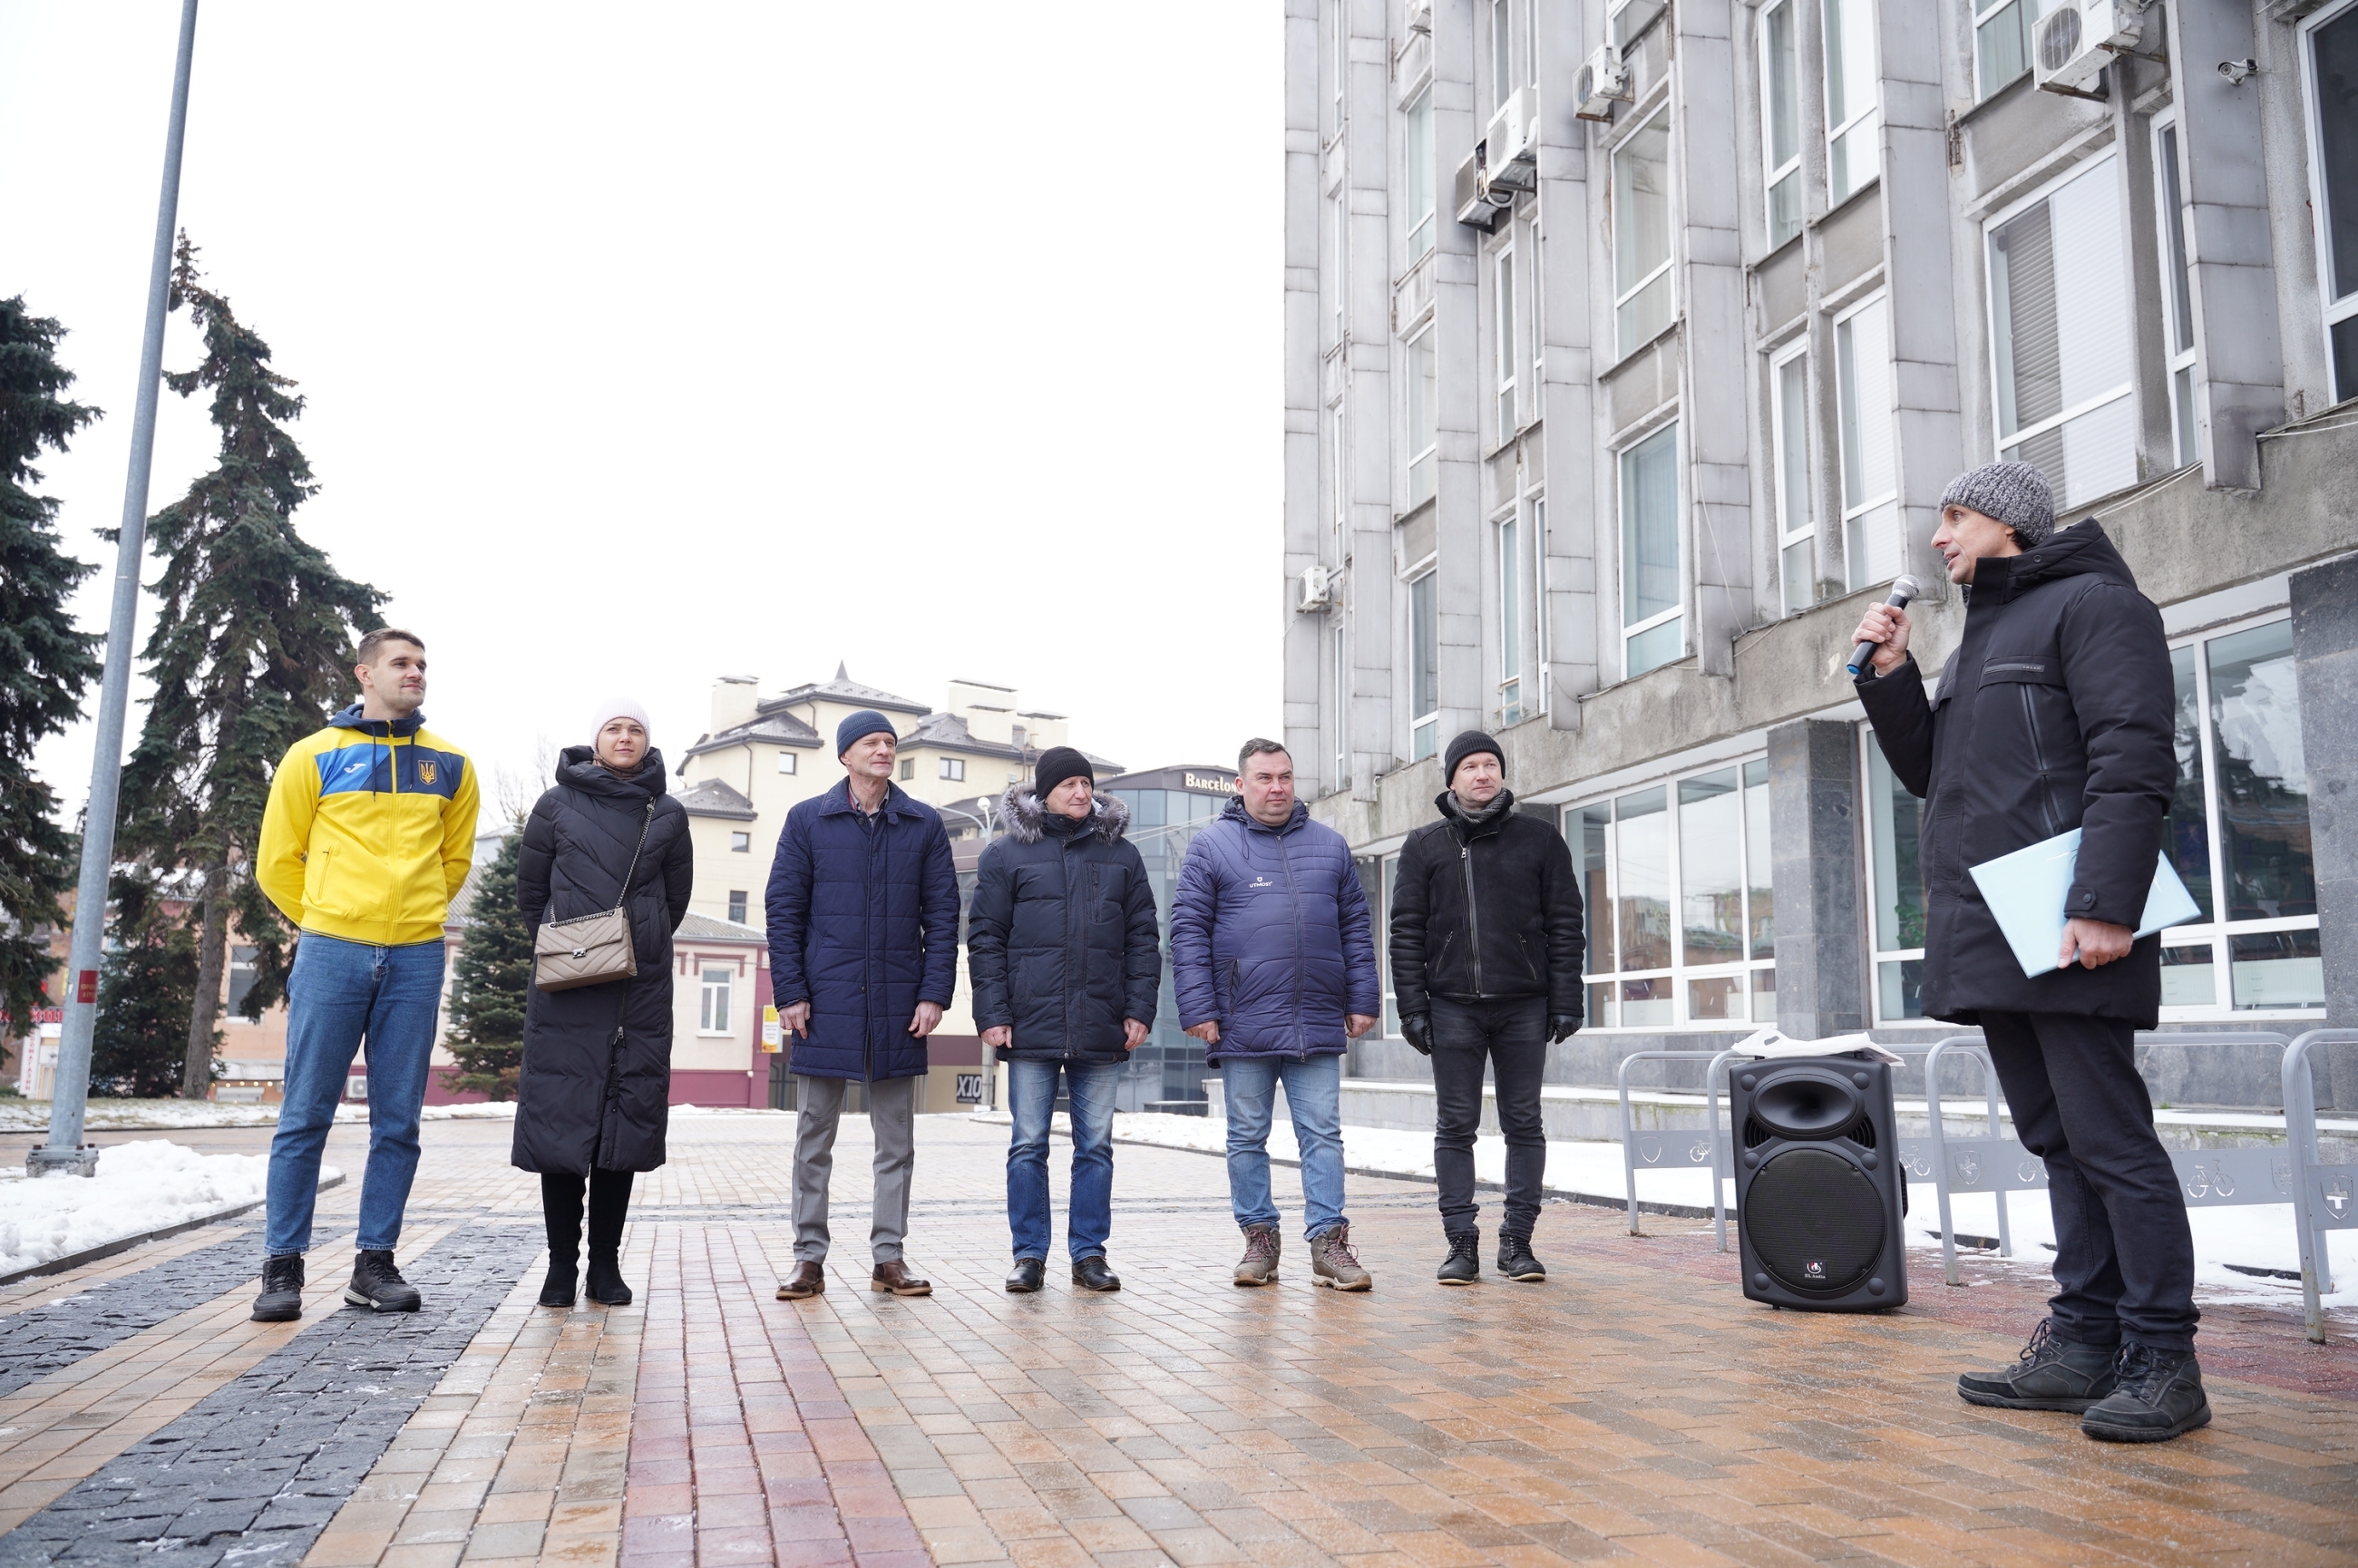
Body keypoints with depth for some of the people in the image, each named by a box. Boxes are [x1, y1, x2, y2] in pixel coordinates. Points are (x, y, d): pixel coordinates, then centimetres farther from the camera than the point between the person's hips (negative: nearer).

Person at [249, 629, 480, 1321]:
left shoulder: (450, 765, 11)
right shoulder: (314, 756, 5)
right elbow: (277, 862, 9)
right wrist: (325, 921, 10)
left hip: (416, 957, 2)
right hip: (331, 951, -2)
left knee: (398, 1122, 4)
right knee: (306, 1116, 0)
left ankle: (375, 1262, 13)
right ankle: (283, 1264, 8)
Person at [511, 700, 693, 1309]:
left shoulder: (668, 815, 8)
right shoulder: (557, 805, 5)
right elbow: (530, 887, 13)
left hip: (641, 988, 1)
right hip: (567, 985, -1)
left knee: (627, 1117, 2)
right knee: (559, 1116, -2)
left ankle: (606, 1264, 11)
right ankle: (561, 1265, 7)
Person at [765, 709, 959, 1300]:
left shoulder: (924, 825, 7)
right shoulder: (808, 820, 4)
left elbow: (942, 914, 5)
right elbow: (783, 911, 2)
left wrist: (935, 992, -4)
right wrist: (790, 993, -6)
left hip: (898, 1005, 1)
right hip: (826, 1004, -1)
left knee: (896, 1141, 7)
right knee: (814, 1139, 6)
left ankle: (889, 1257, 17)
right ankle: (809, 1258, 15)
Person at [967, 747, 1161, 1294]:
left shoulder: (1121, 854, 10)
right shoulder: (1006, 854, 4)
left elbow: (1143, 937, 10)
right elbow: (984, 938, 1)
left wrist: (1139, 1010, 1)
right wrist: (992, 1014, -7)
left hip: (1101, 1030, 2)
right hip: (1031, 1026, -2)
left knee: (1095, 1146, 7)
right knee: (1028, 1145, 4)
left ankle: (1089, 1253, 17)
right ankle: (1029, 1254, 14)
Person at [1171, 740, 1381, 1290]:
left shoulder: (1329, 845, 12)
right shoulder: (1212, 846, 2)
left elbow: (1355, 928, 13)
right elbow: (1188, 932, -2)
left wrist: (1362, 1000, 7)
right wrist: (1198, 1010, -9)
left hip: (1318, 1026, 2)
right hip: (1243, 1026, -2)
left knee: (1323, 1135, 2)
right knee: (1247, 1139, 7)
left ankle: (1328, 1242, 7)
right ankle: (1259, 1239, 19)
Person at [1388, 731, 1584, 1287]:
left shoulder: (1539, 839, 7)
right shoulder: (1424, 846, 7)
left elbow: (1565, 924, 6)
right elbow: (1407, 932, 5)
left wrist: (1565, 1003, -1)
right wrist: (1413, 1007, -3)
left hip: (1524, 1007, 0)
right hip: (1452, 1007, 0)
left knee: (1524, 1125, 5)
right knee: (1455, 1127, 2)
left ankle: (1517, 1240, 13)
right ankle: (1461, 1241, 9)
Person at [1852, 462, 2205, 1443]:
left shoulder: (2091, 603, -2)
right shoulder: (1979, 641, 25)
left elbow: (2134, 761, -14)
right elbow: (1929, 773, 26)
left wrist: (2106, 907, -23)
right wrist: (1888, 675, 13)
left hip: (2063, 934, -9)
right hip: (1987, 944, 9)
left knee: (2108, 1140, -6)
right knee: (2057, 1141, 10)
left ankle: (2162, 1360, 1)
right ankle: (2086, 1342, 15)